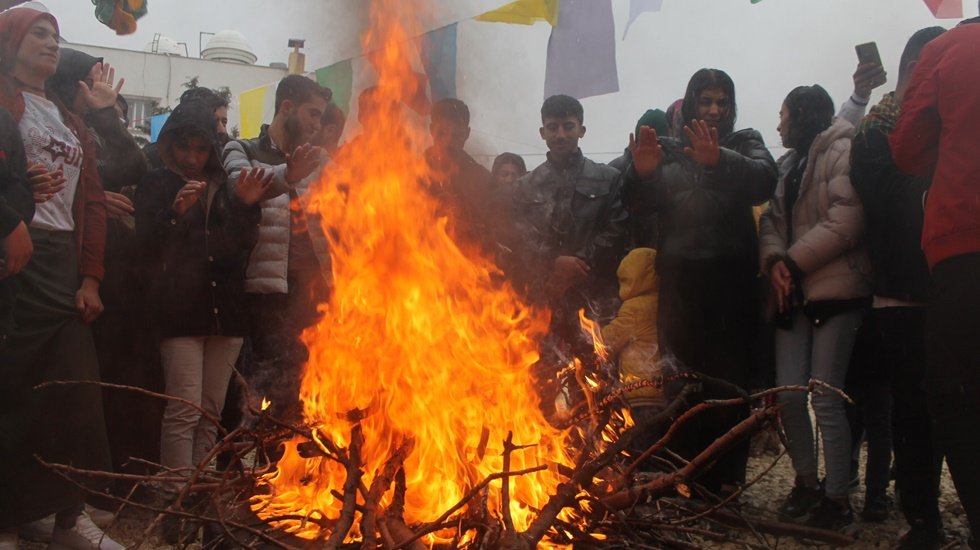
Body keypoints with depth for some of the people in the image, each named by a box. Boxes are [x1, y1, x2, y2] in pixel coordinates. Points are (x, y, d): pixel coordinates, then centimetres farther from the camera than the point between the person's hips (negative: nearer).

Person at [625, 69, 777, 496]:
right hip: (679, 280, 1)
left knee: (730, 380, -1)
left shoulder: (744, 142, 12)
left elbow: (764, 180, -10)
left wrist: (719, 159, -28)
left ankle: (727, 480, 8)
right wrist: (642, 173, -19)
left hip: (732, 279, -1)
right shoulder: (668, 149, 15)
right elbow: (638, 207, 3)